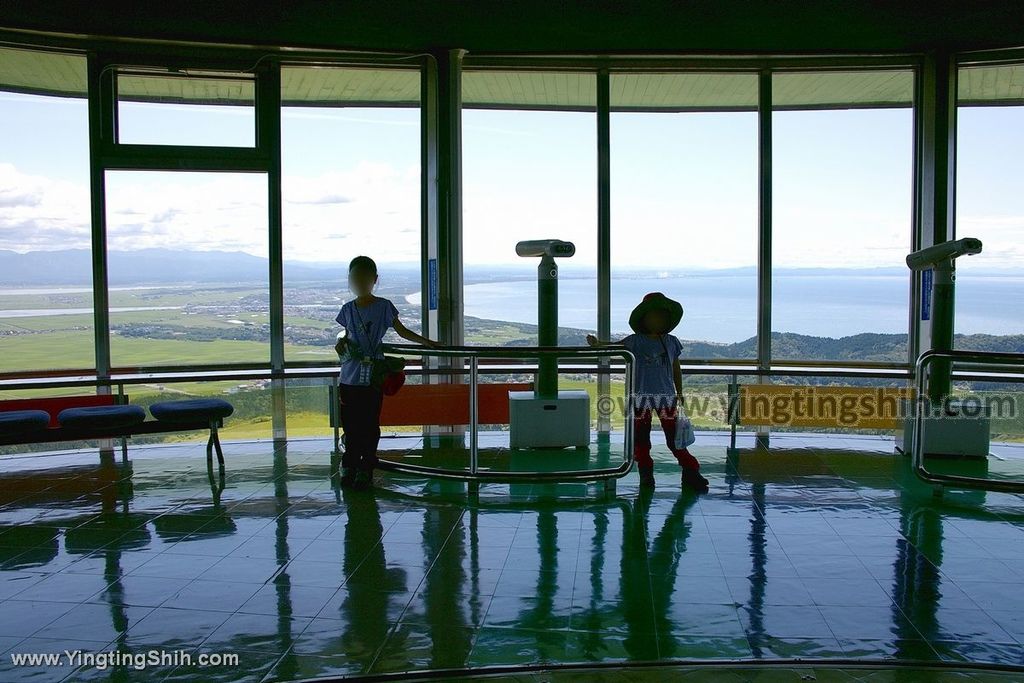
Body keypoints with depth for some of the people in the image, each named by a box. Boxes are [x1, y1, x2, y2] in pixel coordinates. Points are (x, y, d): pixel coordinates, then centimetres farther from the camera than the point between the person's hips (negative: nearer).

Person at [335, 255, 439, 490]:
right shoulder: (348, 309, 7)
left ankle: (366, 470, 9)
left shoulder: (384, 306, -1)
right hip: (349, 378, 3)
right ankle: (349, 466, 19)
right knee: (350, 425, 6)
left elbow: (402, 331, 7)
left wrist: (426, 342, 0)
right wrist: (341, 342, -3)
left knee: (370, 425, 1)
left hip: (373, 378, -3)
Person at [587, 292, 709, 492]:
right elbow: (617, 345, -17)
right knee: (641, 438, 5)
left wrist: (679, 393, 15)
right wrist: (598, 344, -36)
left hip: (667, 396, 2)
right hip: (641, 397, -1)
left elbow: (676, 369, 14)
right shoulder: (636, 341, -3)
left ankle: (691, 472, 10)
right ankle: (646, 473, 19)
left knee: (675, 435, 3)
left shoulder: (671, 342, 6)